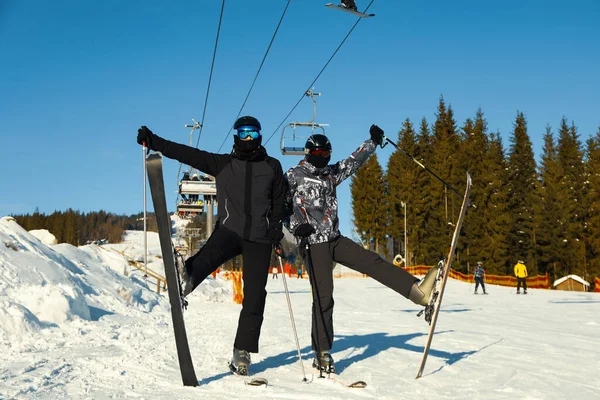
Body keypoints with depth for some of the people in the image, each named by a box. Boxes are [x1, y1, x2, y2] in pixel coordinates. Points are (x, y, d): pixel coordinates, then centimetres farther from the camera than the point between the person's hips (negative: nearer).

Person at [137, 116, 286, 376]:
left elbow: (279, 202, 14)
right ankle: (186, 278, -63)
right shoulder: (223, 164, 8)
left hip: (259, 238, 0)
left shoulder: (272, 167, 10)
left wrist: (276, 230, 0)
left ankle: (242, 352, 7)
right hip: (229, 229, 0)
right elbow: (187, 154, 1)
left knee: (254, 296, -2)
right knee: (210, 254, -35)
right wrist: (153, 142, -8)